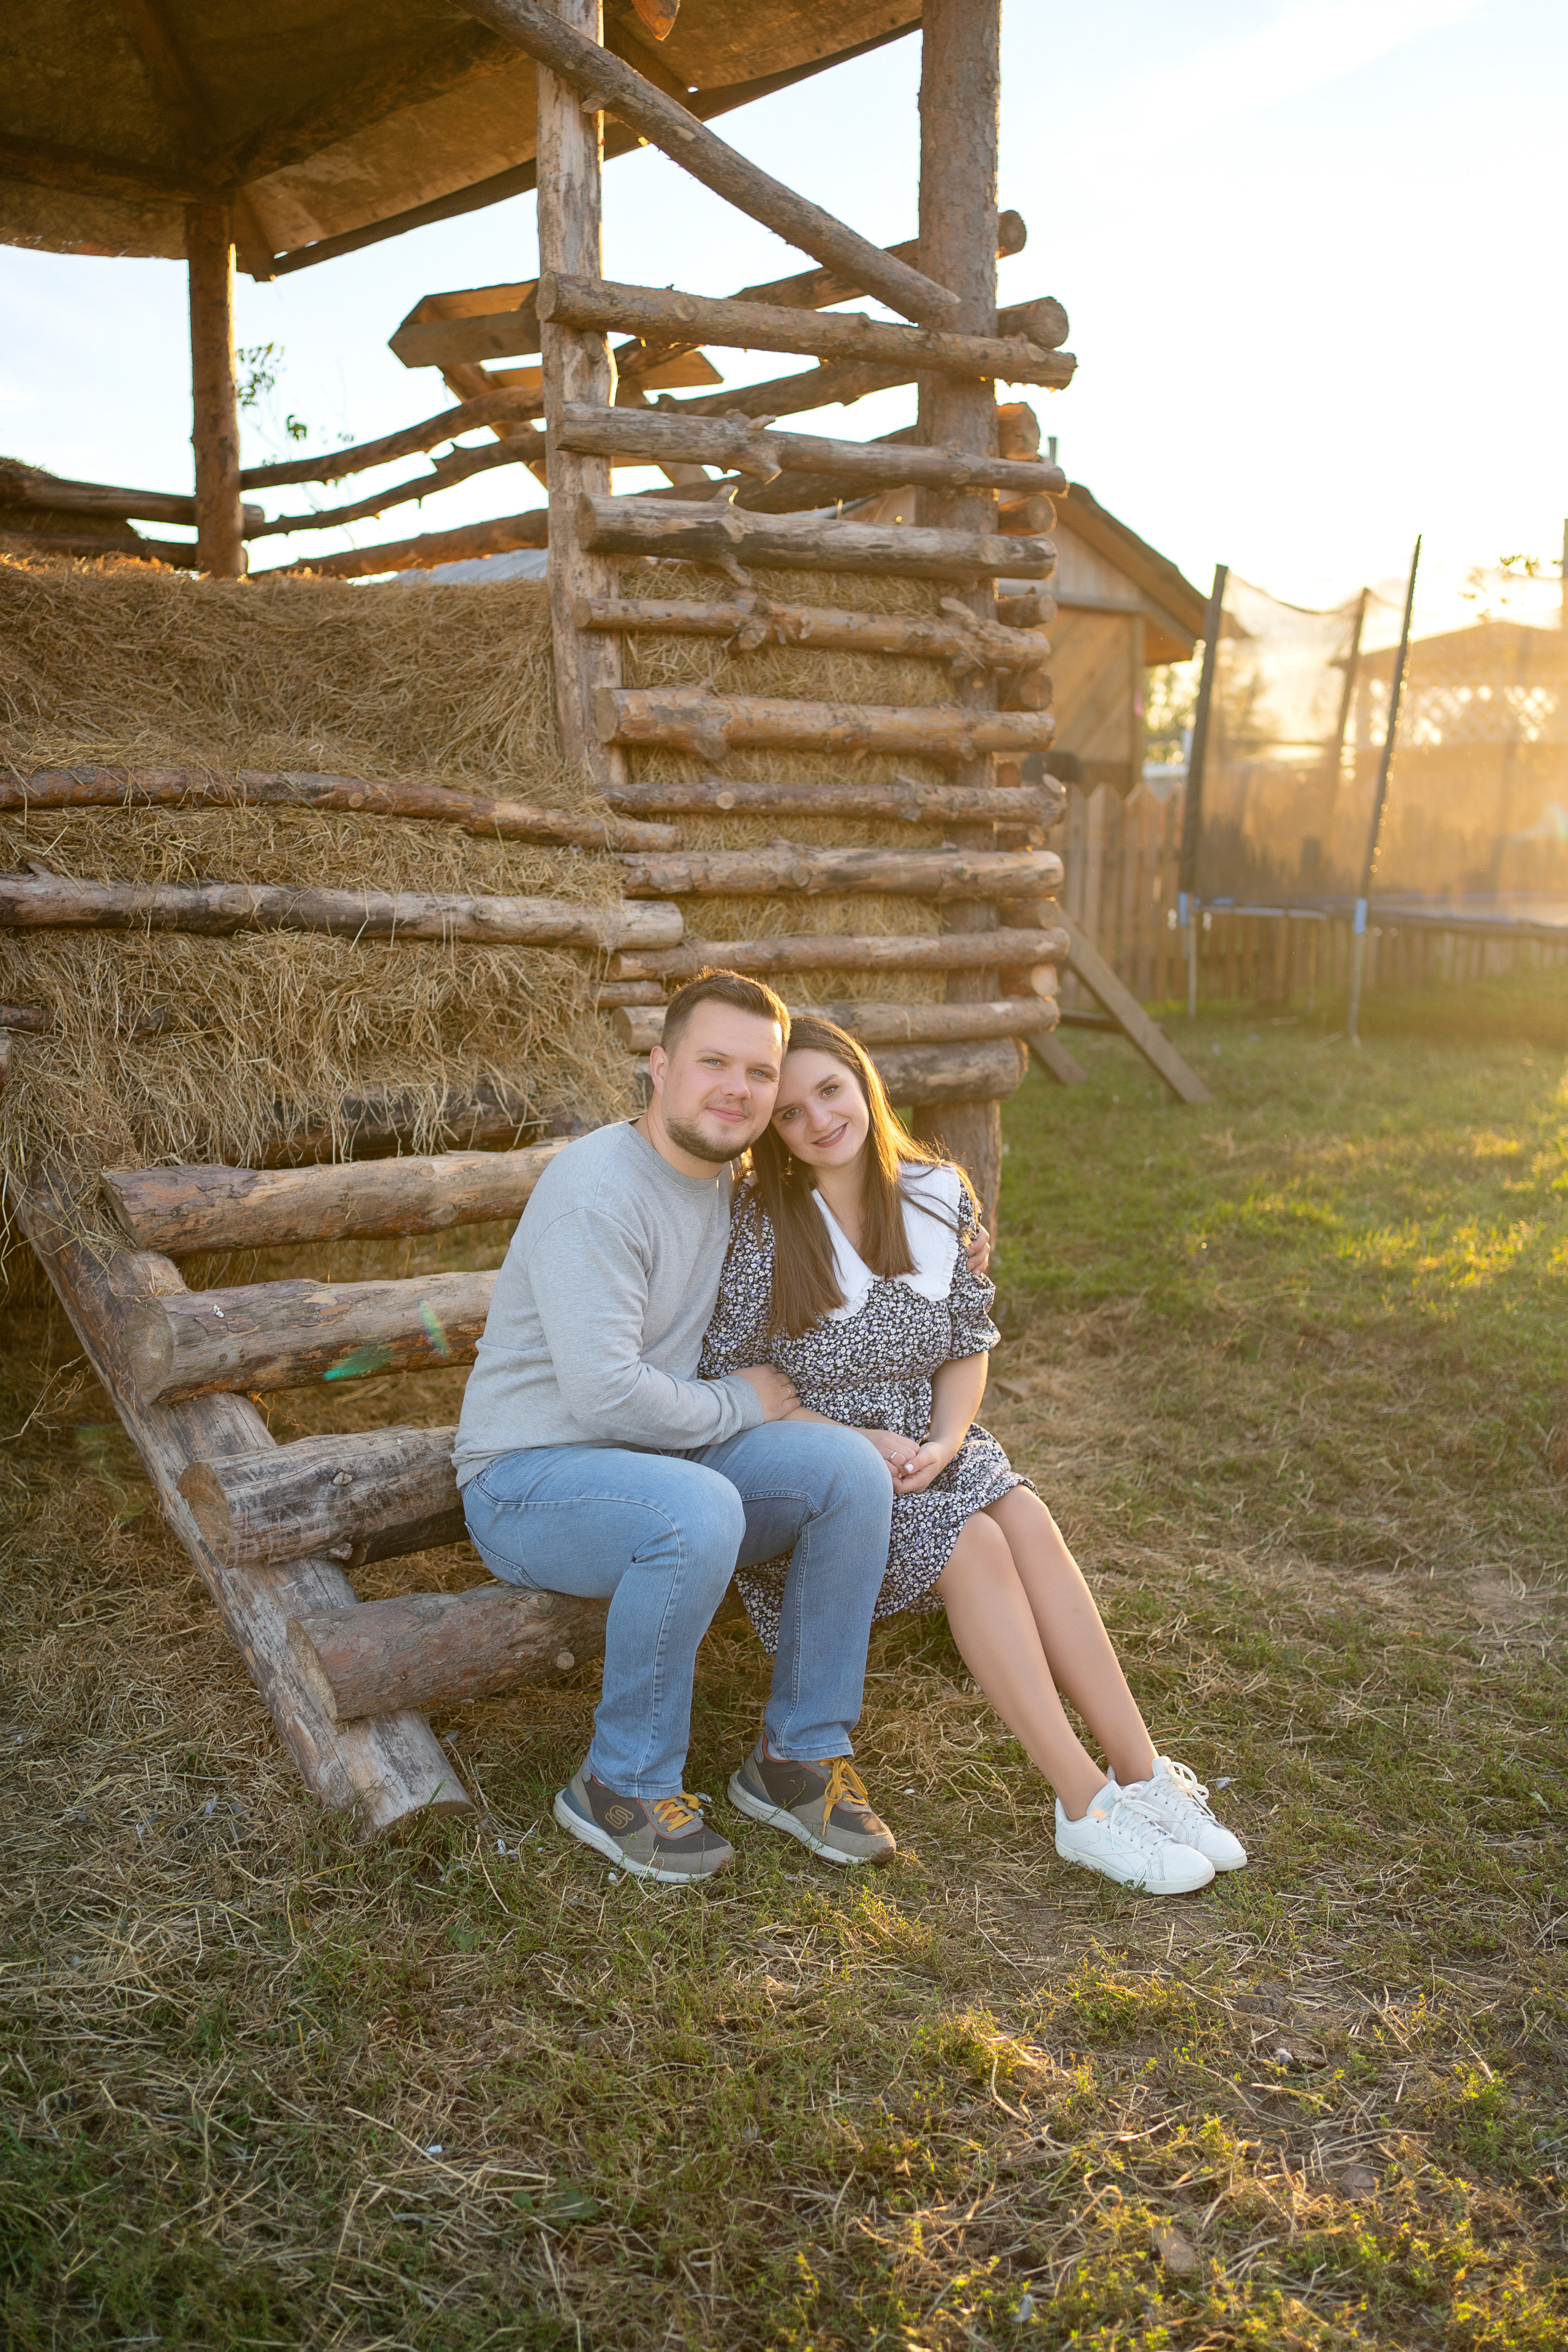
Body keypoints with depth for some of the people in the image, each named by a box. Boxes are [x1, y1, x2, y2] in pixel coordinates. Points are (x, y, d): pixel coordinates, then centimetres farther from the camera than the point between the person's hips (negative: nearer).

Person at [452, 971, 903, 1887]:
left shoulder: (727, 1182, 7)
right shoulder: (597, 1191, -21)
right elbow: (606, 1392, -28)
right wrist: (736, 1405, -12)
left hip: (663, 1458, 8)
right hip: (527, 1479, -7)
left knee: (849, 1466, -13)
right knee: (697, 1510, -36)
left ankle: (801, 1756, 0)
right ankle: (624, 1788, -13)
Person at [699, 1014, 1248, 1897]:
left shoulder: (937, 1194, 2)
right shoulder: (760, 1223, -12)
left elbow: (968, 1344, 9)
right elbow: (730, 1380, -9)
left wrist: (945, 1441, -10)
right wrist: (861, 1445, -17)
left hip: (925, 1446, 4)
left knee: (1025, 1517, -26)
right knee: (971, 1541, -28)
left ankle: (1143, 1776, -23)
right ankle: (1088, 1806, -25)